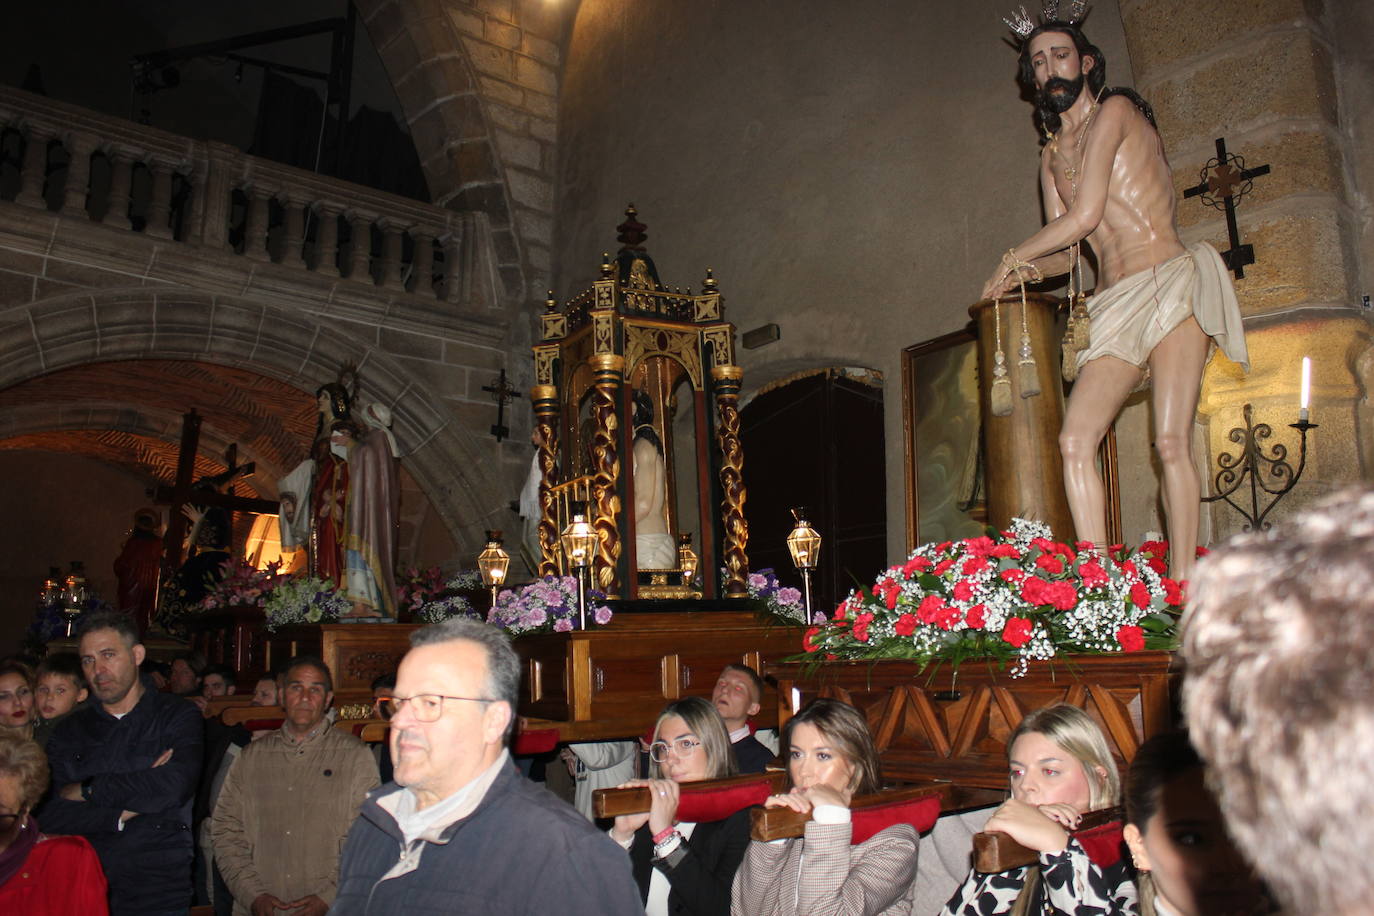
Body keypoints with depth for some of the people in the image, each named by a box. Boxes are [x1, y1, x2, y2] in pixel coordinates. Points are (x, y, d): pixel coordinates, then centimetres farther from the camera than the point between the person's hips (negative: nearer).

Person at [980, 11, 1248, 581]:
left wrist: (1013, 257, 2)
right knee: (1075, 442, -12)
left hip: (1170, 284, -6)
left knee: (1171, 442, -15)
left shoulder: (1115, 111, 1)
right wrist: (1027, 272, -4)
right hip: (1114, 306, 6)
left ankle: (1182, 585, -10)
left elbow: (1084, 217, -10)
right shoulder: (1052, 155, 21)